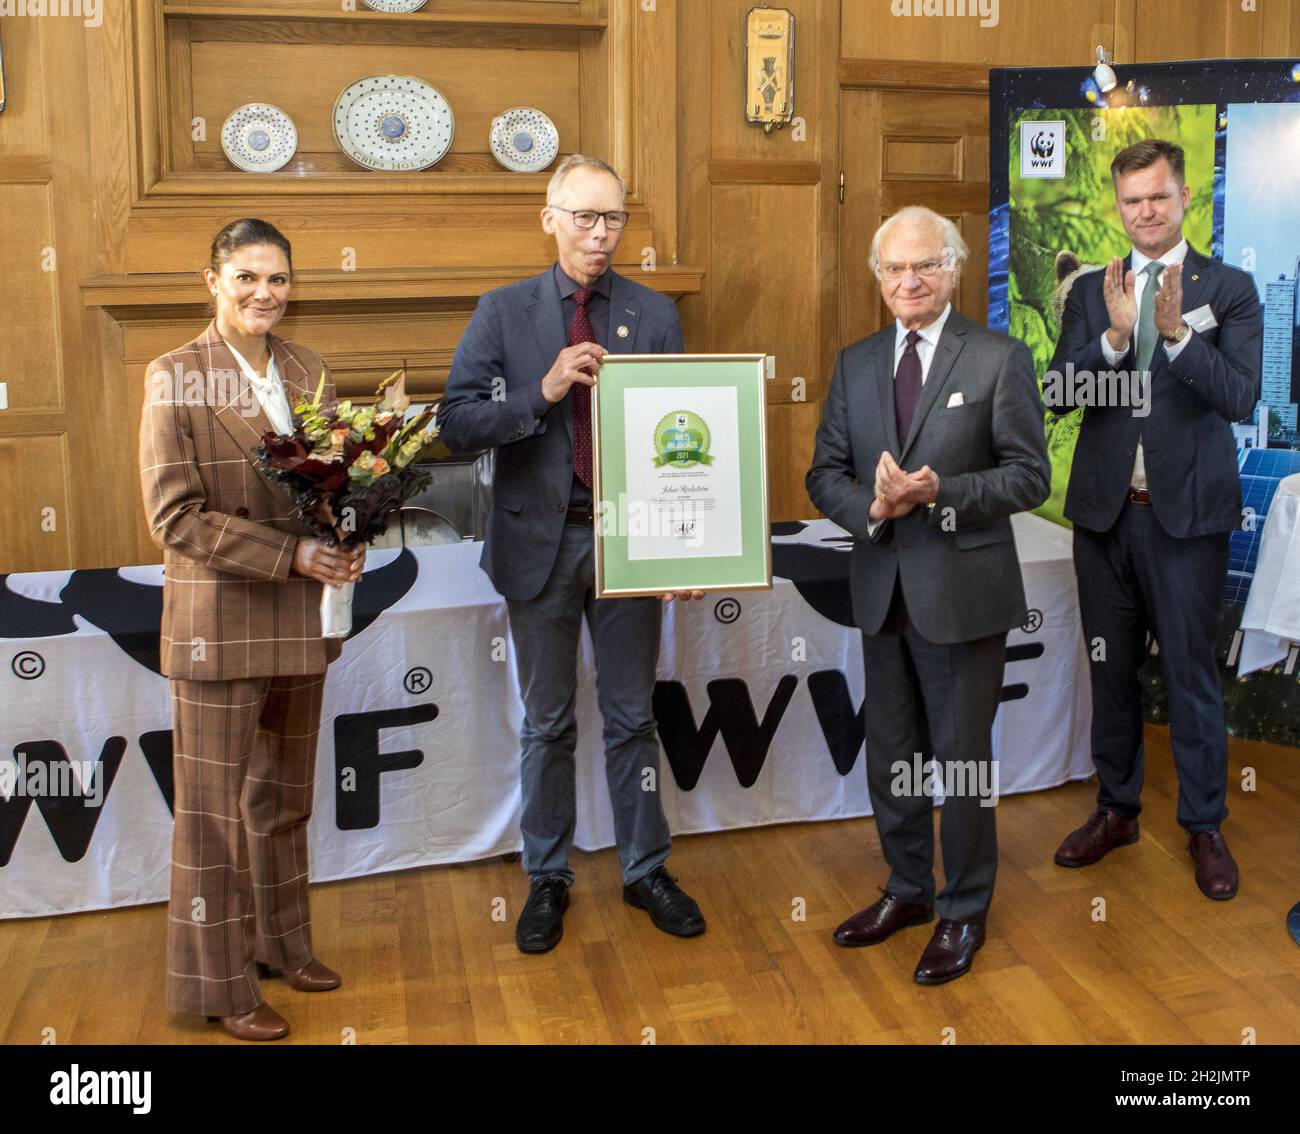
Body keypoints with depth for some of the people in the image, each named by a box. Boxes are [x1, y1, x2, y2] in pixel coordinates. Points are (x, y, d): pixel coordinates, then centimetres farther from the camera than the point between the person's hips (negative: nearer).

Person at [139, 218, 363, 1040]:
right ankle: (220, 982, 21)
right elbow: (175, 517, -13)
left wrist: (344, 538, -8)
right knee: (217, 803, 6)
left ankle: (281, 941, 36)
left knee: (285, 793, 18)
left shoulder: (307, 371, 7)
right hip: (218, 623, -5)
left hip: (300, 619, 6)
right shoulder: (176, 377, -9)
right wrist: (291, 555, -20)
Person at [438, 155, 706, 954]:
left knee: (634, 716, 12)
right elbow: (457, 423, -7)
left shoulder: (656, 314, 3)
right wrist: (543, 392, -22)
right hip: (540, 541, 0)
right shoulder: (503, 313, 0)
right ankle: (548, 880, 26)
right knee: (547, 725, 11)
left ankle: (647, 871, 27)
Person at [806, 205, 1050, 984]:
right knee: (890, 754, 16)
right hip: (882, 589, 5)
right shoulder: (856, 363, 9)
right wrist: (871, 506, -14)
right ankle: (908, 890, 36)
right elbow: (826, 473, 7)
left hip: (964, 591, -5)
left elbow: (1029, 476, -8)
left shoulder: (1000, 359, -5)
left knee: (962, 757, 6)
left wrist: (939, 493, -22)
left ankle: (964, 912, 24)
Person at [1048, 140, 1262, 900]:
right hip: (1105, 511, 3)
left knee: (1192, 674, 5)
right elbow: (1059, 391, -4)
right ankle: (1117, 811, 29)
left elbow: (1241, 398, -13)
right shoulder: (1091, 291, 7)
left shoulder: (1229, 289, -1)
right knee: (1112, 669, 13)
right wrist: (1114, 335, -20)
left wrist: (1177, 331, -26)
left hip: (1187, 514, -3)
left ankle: (1205, 828, 21)